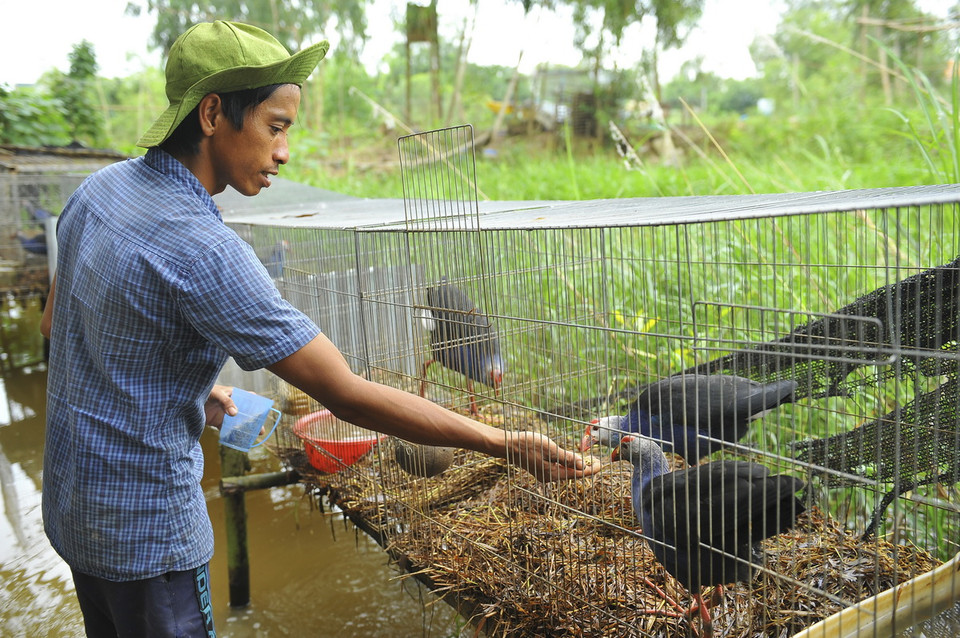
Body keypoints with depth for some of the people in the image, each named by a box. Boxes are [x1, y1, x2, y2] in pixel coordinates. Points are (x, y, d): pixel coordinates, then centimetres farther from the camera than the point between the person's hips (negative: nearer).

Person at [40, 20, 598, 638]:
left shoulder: (98, 189, -2)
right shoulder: (204, 251, -30)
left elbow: (57, 322, 12)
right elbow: (349, 395, -30)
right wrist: (507, 443, -25)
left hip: (72, 499, 9)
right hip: (146, 528, -8)